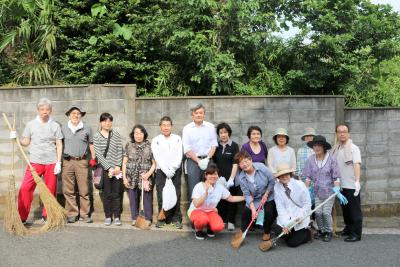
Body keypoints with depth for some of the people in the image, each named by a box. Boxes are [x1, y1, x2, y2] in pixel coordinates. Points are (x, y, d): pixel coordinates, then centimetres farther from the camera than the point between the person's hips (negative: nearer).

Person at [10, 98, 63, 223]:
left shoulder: (55, 125, 6)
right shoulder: (31, 124, 7)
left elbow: (59, 145, 5)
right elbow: (26, 142, 9)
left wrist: (58, 162, -2)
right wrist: (16, 138, -11)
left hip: (51, 163, 0)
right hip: (35, 162, 0)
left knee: (50, 190, 4)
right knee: (25, 188, -8)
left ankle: (47, 216, 17)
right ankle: (22, 217, 1)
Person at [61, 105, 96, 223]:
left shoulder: (87, 128, 7)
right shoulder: (63, 128, 8)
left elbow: (91, 144, 14)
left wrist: (93, 158, 9)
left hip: (81, 161, 0)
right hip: (67, 161, 1)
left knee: (84, 190, 1)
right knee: (68, 190, 3)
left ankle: (85, 214, 11)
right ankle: (72, 214, 13)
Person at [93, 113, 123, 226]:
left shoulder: (116, 134, 7)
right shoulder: (96, 136, 1)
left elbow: (119, 151, 4)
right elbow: (99, 154, -4)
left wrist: (117, 166, -7)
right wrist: (109, 168, -10)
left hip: (116, 168, 1)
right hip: (105, 168, -1)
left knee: (116, 193, 4)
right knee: (107, 194, 4)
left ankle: (117, 216, 12)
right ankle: (108, 216, 15)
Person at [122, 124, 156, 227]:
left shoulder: (149, 146, 1)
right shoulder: (129, 145, 7)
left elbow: (154, 163, 2)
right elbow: (124, 162, 8)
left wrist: (148, 174, -12)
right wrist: (124, 177, 2)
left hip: (146, 178, -2)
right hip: (132, 178, 2)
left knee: (147, 199, -2)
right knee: (133, 199, 7)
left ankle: (148, 219, 10)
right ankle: (135, 219, 21)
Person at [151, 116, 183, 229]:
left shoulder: (177, 138, 10)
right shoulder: (155, 140, 5)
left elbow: (179, 156, 2)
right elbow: (157, 158, -3)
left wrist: (172, 169, -10)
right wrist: (166, 171, -12)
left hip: (175, 171, 1)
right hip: (161, 171, -1)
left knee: (176, 195, -1)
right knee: (161, 195, -2)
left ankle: (176, 219, 7)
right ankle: (162, 218, 9)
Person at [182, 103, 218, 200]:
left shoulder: (210, 127, 9)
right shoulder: (187, 129, 3)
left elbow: (214, 145, 7)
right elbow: (187, 149, -2)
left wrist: (207, 159, -6)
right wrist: (198, 161, -10)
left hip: (207, 160, 2)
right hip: (193, 161, -2)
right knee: (193, 188, -2)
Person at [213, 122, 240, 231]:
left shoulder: (234, 146, -1)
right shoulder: (216, 146, 9)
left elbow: (235, 163, -6)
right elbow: (214, 162, 12)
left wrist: (231, 178, -13)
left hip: (230, 178, -2)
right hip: (219, 178, 3)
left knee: (231, 199, 3)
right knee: (219, 200, 3)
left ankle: (231, 221, 13)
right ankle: (221, 220, 16)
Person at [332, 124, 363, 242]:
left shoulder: (353, 148, -8)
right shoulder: (336, 149, 8)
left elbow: (357, 165, -19)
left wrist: (357, 181, -30)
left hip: (351, 185, -6)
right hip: (341, 185, 6)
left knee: (354, 210, 2)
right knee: (345, 209, 17)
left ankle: (356, 234, 10)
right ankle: (348, 228, 32)